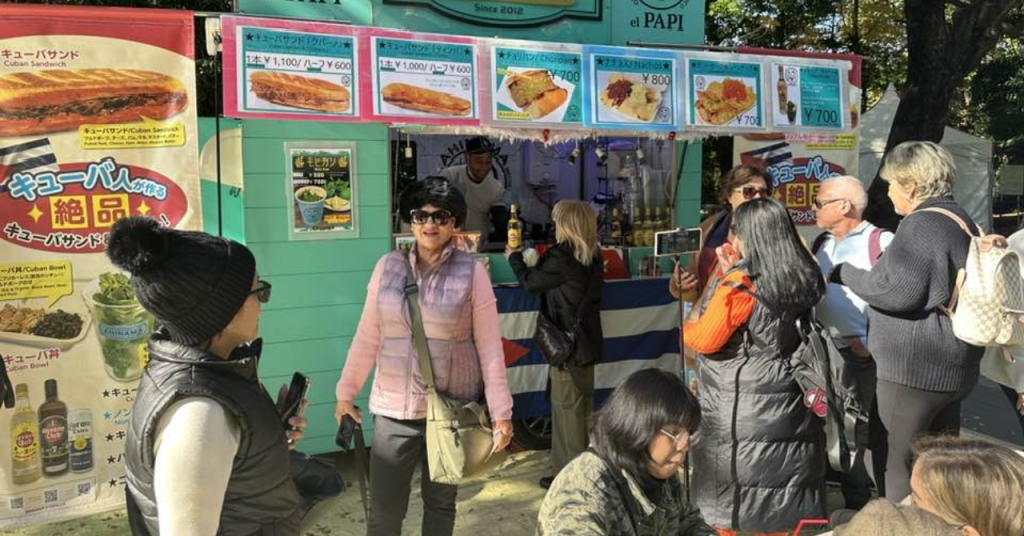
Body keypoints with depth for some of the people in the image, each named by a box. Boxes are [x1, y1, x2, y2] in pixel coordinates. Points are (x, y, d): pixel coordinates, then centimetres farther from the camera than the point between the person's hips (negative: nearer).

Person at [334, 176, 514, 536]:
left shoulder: (472, 272, -6)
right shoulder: (388, 267, 1)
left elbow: (490, 348, -6)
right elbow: (367, 337, 6)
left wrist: (501, 412, -7)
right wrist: (346, 393, 7)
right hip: (393, 410, 2)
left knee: (441, 503, 16)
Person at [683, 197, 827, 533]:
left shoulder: (741, 284, -18)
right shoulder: (802, 278, 4)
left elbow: (705, 340, -15)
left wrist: (681, 328, 5)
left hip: (742, 412, -7)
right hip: (789, 405, 7)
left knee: (732, 498, 9)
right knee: (784, 493, 17)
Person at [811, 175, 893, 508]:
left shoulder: (880, 241, -10)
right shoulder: (822, 243, 14)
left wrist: (872, 344, -17)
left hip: (871, 358, -7)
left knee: (878, 435, 1)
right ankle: (854, 506, 32)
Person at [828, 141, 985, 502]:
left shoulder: (922, 224, -17)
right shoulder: (958, 219, 15)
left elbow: (896, 290, -22)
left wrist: (846, 273, -9)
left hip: (916, 367, -10)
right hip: (951, 364, 10)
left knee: (903, 464, 0)